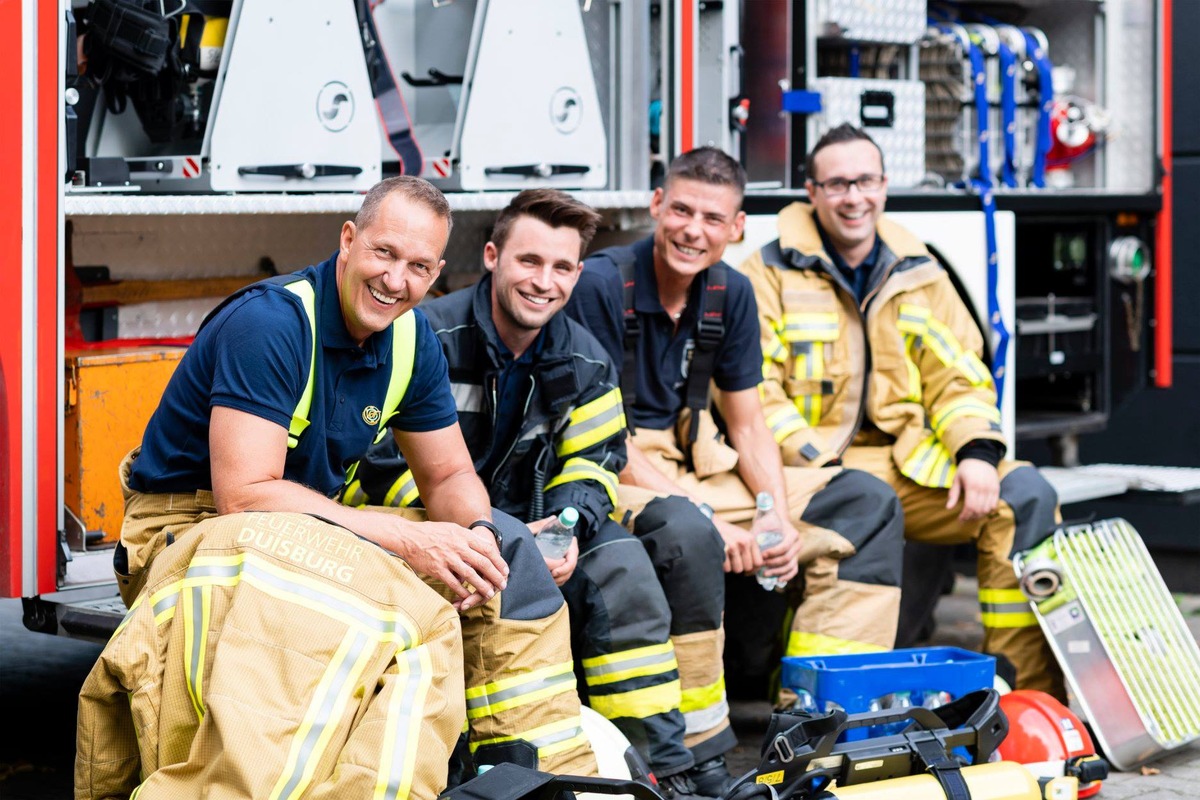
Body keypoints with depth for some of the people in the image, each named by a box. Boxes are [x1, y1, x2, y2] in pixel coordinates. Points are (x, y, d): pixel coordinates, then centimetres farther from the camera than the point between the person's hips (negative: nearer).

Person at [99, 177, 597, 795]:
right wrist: (408, 540, -30)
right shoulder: (271, 322, -23)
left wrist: (473, 534, -16)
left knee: (506, 551, -2)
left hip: (316, 523, 8)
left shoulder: (410, 337, 1)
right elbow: (243, 494, -29)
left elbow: (448, 475, 10)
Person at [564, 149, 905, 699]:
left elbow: (748, 428, 10)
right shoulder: (602, 284, -15)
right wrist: (705, 519, -24)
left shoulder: (731, 294, 5)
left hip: (696, 469, 8)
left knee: (866, 502, -1)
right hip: (613, 482, -7)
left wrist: (778, 517, -9)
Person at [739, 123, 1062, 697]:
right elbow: (753, 394, -7)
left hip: (910, 463, 5)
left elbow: (959, 375, 13)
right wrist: (823, 471, -18)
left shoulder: (920, 275, 16)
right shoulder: (770, 274, 1)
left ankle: (1029, 694, -15)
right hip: (808, 468, -5)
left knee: (1024, 495, -16)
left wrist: (977, 451, -8)